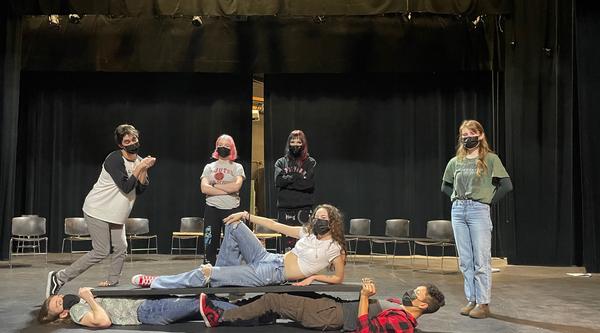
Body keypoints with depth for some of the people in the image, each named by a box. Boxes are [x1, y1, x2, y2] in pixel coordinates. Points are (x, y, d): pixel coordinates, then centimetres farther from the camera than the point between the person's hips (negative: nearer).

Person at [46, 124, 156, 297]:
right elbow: (126, 187, -26)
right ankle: (59, 277, -2)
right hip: (98, 211, -8)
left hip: (116, 214, 8)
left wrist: (145, 170, -13)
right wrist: (140, 167, -25)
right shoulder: (114, 159, -19)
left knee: (121, 248, 4)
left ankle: (112, 282, 19)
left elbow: (140, 189, -1)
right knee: (101, 252, -8)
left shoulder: (139, 161, 5)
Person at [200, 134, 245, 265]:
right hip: (212, 209, 1)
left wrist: (215, 185, -7)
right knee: (210, 244, 1)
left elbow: (236, 186, -12)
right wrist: (227, 190, -10)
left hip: (231, 209, -1)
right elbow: (204, 188, -5)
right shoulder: (209, 167, 11)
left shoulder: (237, 167, 8)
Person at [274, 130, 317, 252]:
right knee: (287, 245, 0)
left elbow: (309, 183, -7)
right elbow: (278, 181, -4)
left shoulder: (310, 162, 8)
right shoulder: (281, 162, 14)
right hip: (285, 208, 2)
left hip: (304, 208, -2)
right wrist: (298, 178, -5)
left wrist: (288, 180, -5)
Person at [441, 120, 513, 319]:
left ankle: (483, 304, 4)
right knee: (465, 261, 8)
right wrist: (458, 198, 8)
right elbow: (445, 187, 21)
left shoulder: (490, 159, -2)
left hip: (479, 211, -5)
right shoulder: (455, 162, 10)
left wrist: (489, 200, -5)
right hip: (458, 211, 5)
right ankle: (471, 300, 17)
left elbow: (507, 186, -7)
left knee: (481, 260, -3)